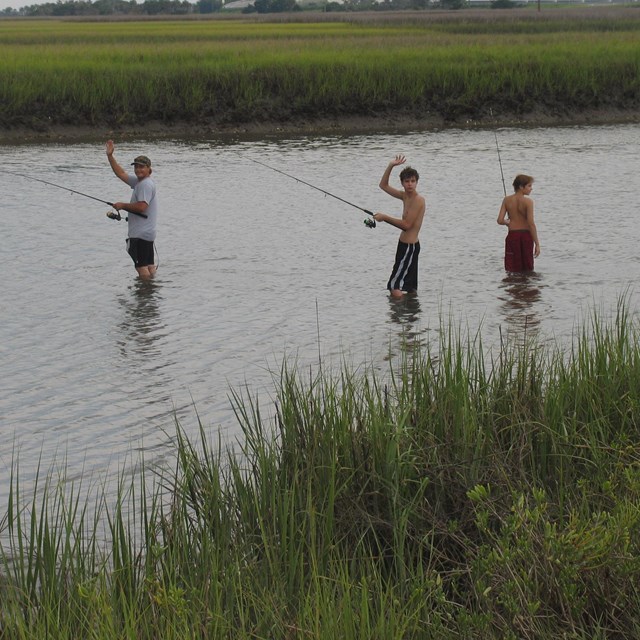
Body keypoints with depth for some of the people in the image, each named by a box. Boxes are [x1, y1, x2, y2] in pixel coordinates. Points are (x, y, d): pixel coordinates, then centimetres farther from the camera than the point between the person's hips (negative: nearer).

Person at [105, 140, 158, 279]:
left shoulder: (146, 184, -14)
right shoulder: (138, 181, 16)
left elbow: (142, 206, -24)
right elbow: (121, 173, 22)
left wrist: (122, 206, -11)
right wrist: (110, 156, 15)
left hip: (139, 234, -10)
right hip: (148, 233, 10)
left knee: (141, 267, -11)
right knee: (149, 266, 9)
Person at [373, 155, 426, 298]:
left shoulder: (418, 200, -16)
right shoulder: (405, 196, 10)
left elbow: (406, 225, -22)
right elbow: (383, 185, 18)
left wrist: (385, 218, -15)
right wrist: (391, 166, 6)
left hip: (409, 247, -10)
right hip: (405, 245, 10)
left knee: (395, 286, -15)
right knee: (411, 288, 15)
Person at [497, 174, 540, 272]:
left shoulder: (507, 200, -2)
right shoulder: (528, 201, -12)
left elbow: (500, 220, -5)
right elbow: (531, 223, -16)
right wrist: (537, 244, -11)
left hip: (512, 235, 2)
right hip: (526, 235, -2)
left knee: (512, 271, 7)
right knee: (527, 270, 11)